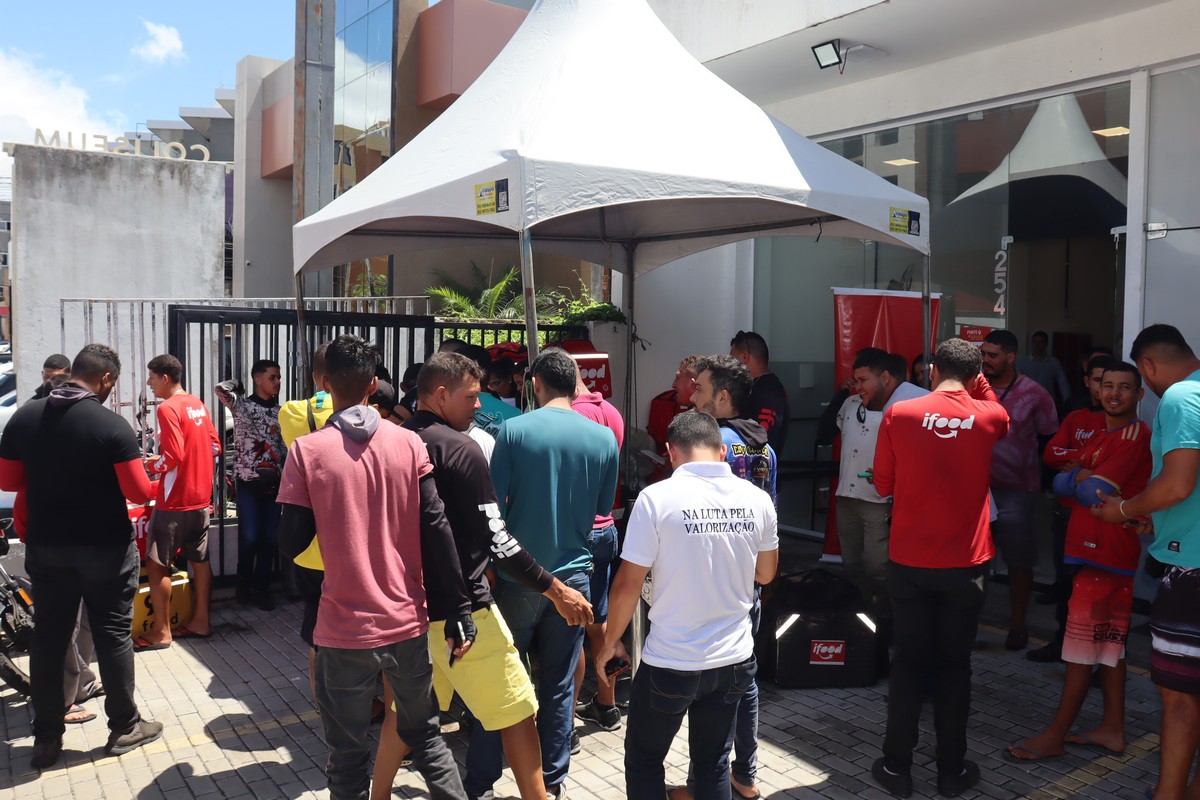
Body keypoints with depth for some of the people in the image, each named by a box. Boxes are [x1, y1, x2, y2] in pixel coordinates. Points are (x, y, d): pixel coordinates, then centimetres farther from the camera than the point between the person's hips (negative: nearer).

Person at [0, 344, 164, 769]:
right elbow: (138, 492, -16)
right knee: (113, 635, 8)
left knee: (48, 638, 13)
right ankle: (124, 727, 19)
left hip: (45, 547, 4)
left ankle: (46, 737, 22)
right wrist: (152, 483, 5)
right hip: (106, 548, -4)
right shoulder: (113, 425, -17)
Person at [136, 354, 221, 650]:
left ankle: (161, 631, 8)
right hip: (201, 498, 8)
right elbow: (215, 446, 12)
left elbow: (173, 456, -22)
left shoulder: (167, 408, -16)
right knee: (199, 559, 13)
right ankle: (201, 621, 22)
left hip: (174, 501, -8)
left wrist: (150, 464, -5)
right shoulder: (198, 404, 8)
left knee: (156, 565, 2)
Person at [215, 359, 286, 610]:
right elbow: (221, 389, -21)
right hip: (249, 482, -4)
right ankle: (244, 585, 16)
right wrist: (236, 386, 0)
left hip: (274, 482, 4)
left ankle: (261, 588, 17)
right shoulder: (243, 405, -3)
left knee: (269, 538, 5)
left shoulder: (280, 411, 10)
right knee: (249, 537, -3)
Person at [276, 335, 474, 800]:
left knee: (348, 756, 14)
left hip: (345, 630, -2)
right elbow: (436, 530, -7)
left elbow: (291, 544, -7)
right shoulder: (408, 443, -3)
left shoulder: (307, 452, -8)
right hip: (408, 623, 2)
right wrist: (458, 610, -2)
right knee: (425, 736, 21)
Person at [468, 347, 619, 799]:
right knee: (559, 684, 13)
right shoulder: (603, 438, -3)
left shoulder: (514, 430, -11)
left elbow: (494, 504, -10)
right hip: (573, 572, 2)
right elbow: (603, 506, 7)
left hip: (519, 576, -2)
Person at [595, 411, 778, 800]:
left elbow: (628, 585, -13)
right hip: (733, 659, 4)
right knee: (713, 762, 20)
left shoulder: (657, 498, -17)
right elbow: (765, 574, 10)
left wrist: (611, 641, 2)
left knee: (643, 760, 16)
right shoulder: (758, 499, -4)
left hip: (671, 663, -4)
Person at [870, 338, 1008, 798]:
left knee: (908, 663, 10)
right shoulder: (989, 417, -4)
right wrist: (979, 382, 19)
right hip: (966, 564, 1)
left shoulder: (899, 415, -9)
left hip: (909, 561, -1)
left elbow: (883, 485, 1)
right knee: (954, 665, 12)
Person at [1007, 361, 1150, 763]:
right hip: (1096, 549, 10)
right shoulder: (1102, 435, 19)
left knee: (1082, 643, -5)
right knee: (1109, 640, 14)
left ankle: (1055, 735, 1)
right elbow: (1060, 484, 9)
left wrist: (1080, 479, 0)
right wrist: (1087, 479, -9)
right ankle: (1112, 729, 22)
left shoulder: (1136, 436, -12)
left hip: (1106, 552, -10)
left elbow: (1092, 491, -19)